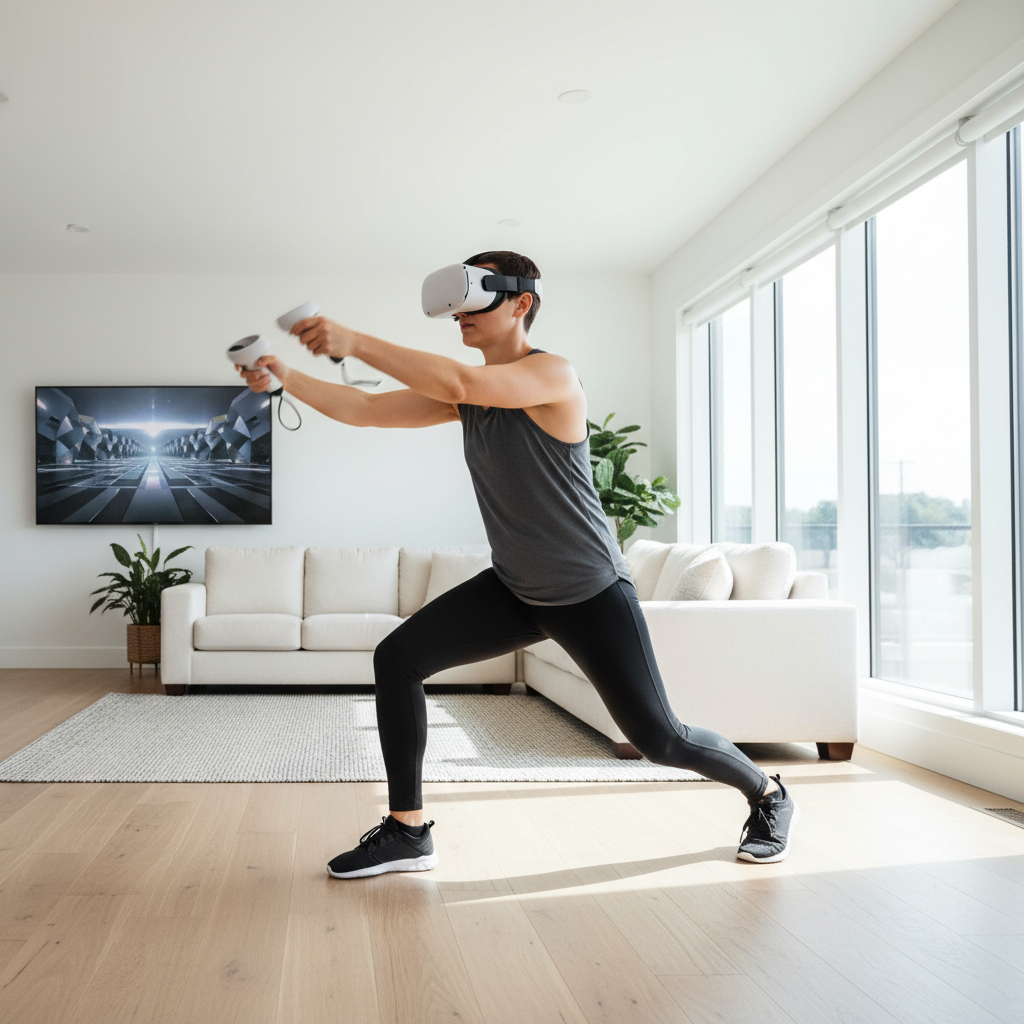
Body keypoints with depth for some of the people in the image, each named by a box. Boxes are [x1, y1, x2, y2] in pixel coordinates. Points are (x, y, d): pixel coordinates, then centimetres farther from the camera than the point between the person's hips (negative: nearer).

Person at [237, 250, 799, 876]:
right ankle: (407, 831, 2)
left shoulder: (553, 375, -19)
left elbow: (460, 385, -37)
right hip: (514, 588, 7)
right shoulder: (467, 393, 4)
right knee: (397, 659, -8)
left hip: (591, 591, -6)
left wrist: (353, 342, -36)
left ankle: (768, 796, 28)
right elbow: (366, 410, 0)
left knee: (657, 736, -2)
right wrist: (287, 378, -13)